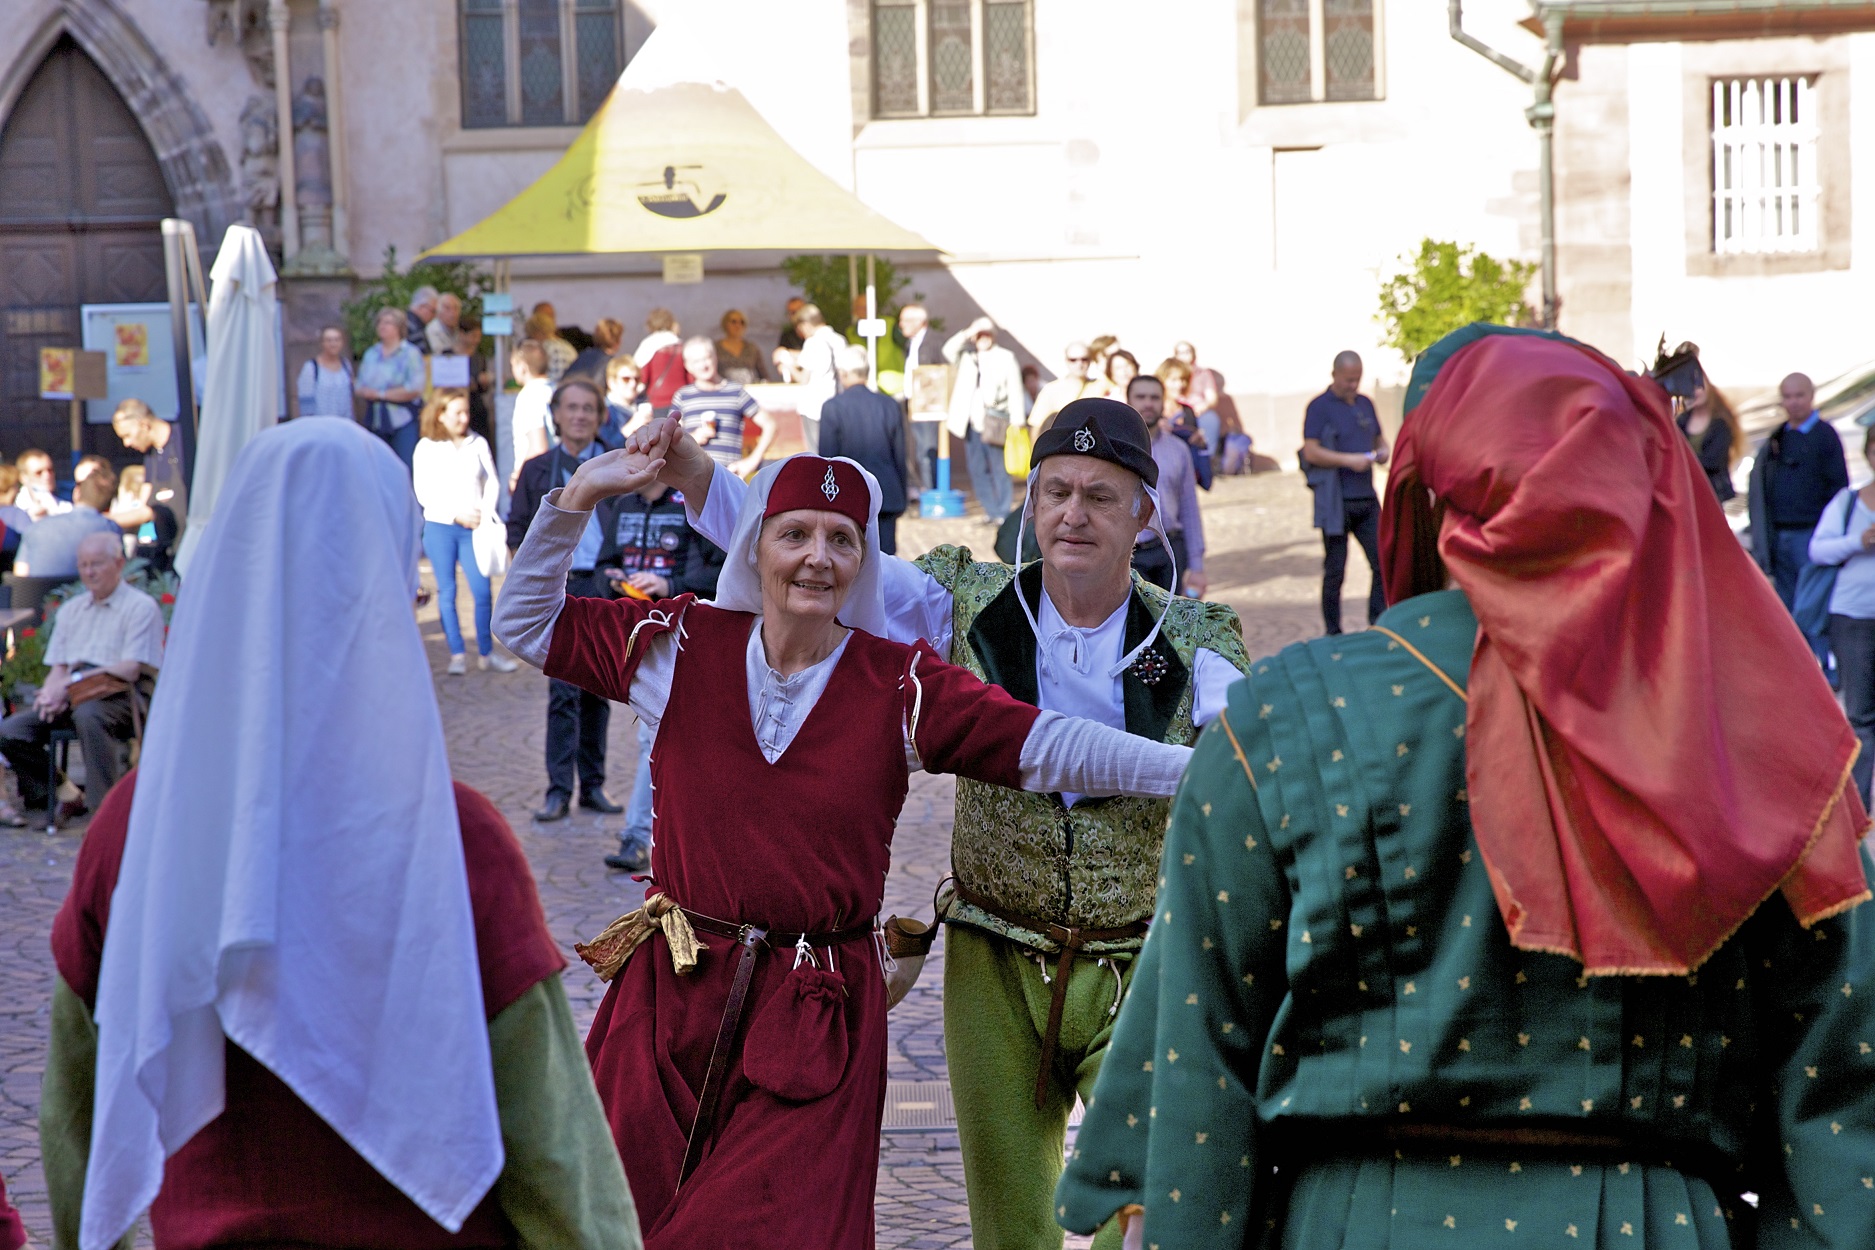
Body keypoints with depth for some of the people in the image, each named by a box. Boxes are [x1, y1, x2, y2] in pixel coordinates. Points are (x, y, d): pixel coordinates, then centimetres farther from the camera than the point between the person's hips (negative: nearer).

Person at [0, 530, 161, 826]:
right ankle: (58, 799, -4)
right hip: (72, 700, 7)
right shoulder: (71, 610, 23)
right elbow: (58, 667, 19)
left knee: (88, 715, -41)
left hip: (120, 698, -7)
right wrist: (52, 693, -6)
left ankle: (103, 806, -35)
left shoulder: (140, 607, 1)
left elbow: (130, 669, -9)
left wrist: (72, 683, -13)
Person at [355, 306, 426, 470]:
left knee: (406, 468, -12)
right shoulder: (371, 353, 16)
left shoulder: (410, 353, -3)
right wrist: (366, 392, -11)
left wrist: (381, 394, -9)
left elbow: (415, 389, -13)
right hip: (375, 422, 6)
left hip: (404, 421, -6)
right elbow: (359, 387, 14)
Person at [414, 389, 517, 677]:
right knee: (447, 592, 3)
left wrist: (485, 514, -7)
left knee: (483, 590, -4)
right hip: (439, 527, -1)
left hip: (474, 528, 1)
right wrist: (456, 515, -11)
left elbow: (492, 482, 8)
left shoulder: (478, 444, 6)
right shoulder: (427, 448, 0)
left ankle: (487, 652, 6)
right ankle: (457, 653, 9)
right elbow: (424, 493, -4)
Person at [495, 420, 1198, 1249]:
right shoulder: (682, 647, 2)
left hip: (818, 1023, -1)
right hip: (670, 999, 2)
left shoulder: (902, 687, -3)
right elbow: (529, 623, 11)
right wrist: (579, 497, 2)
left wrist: (1198, 769, -19)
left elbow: (1051, 748, -9)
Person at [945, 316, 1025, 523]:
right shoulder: (967, 356, 14)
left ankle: (1002, 512, -1)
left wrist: (1016, 421, -9)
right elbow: (949, 351, -1)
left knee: (998, 469, -4)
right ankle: (991, 510, 13)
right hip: (971, 424, 5)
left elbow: (1015, 390, -2)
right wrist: (967, 334, -10)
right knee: (977, 469, 6)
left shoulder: (1005, 357, 2)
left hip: (994, 424, -5)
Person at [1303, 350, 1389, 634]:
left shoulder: (1365, 404, 15)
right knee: (1334, 571, 1)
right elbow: (1311, 452, -13)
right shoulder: (1319, 407, -5)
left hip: (1367, 498, 6)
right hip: (1335, 502, -6)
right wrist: (1349, 460, -21)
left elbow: (1379, 439, 25)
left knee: (1383, 563, 1)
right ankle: (1332, 632, 10)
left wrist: (1382, 452, 1)